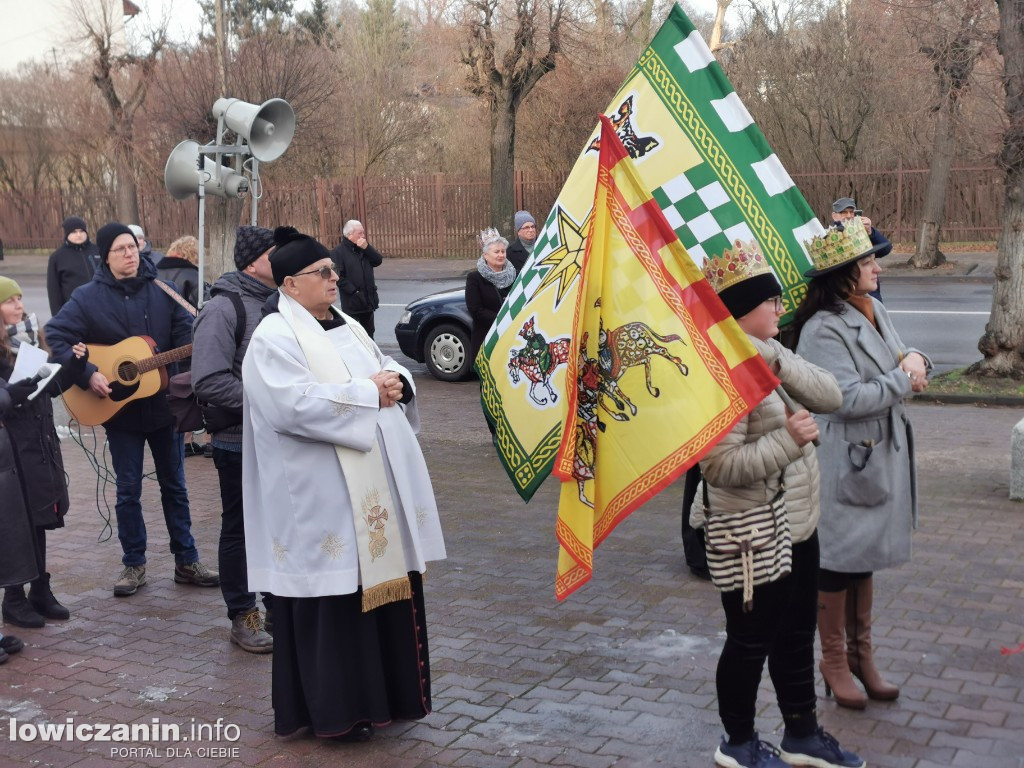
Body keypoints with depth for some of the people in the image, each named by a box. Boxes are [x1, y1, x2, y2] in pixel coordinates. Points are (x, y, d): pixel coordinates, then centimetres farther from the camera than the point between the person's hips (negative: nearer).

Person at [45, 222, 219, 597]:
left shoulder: (162, 291, 0)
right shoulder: (88, 298, -7)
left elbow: (185, 332, -3)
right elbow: (55, 337, -11)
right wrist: (88, 374, -21)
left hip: (164, 403, 2)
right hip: (120, 408, -2)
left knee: (174, 485, 11)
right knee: (128, 490, 7)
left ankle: (187, 561, 20)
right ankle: (134, 564, 20)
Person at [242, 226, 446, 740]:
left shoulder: (346, 326, 16)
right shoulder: (274, 339, -10)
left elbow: (390, 368, 19)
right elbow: (298, 404, -23)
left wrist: (397, 383, -5)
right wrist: (368, 392, -18)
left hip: (377, 483, 8)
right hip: (323, 493, -8)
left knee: (382, 576, 13)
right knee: (333, 594, -1)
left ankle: (380, 690, 27)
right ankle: (333, 707, 12)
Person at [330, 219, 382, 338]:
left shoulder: (363, 248, 14)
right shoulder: (338, 252, -10)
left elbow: (378, 261, 2)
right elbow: (338, 276, -18)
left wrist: (366, 247, -11)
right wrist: (354, 291, -21)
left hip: (368, 300, 7)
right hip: (352, 302, -7)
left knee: (368, 335, 16)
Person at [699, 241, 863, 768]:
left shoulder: (770, 358, 8)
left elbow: (831, 396, -4)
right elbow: (721, 465, -27)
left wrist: (778, 359, -16)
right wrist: (787, 440, -29)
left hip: (796, 526, 9)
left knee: (796, 634, 21)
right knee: (751, 641, 8)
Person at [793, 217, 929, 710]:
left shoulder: (876, 312, 10)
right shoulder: (824, 330, -19)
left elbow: (903, 366, 18)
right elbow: (848, 398, -24)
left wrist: (914, 360, -5)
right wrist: (902, 382, -15)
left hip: (882, 453, 9)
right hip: (843, 461, -9)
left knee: (866, 556, 17)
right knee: (838, 559, 3)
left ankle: (861, 655, 31)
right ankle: (834, 660, 19)